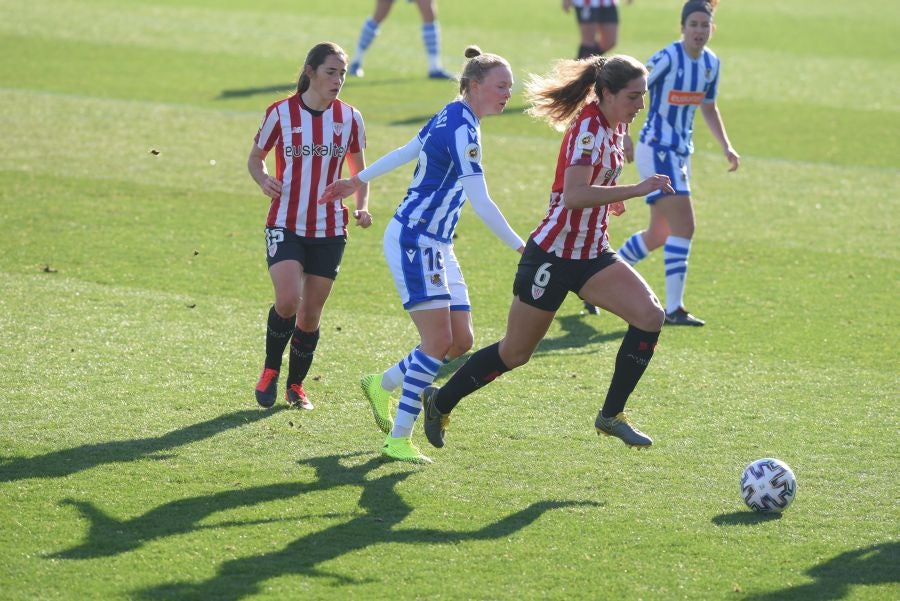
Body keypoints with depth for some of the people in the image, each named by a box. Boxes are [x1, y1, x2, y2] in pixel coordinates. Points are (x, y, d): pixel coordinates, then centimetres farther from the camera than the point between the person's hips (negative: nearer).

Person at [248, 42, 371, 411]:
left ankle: (296, 385, 25)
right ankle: (270, 370, 5)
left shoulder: (349, 118, 2)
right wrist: (263, 180, -15)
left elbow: (359, 169, 14)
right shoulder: (281, 113, -6)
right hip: (285, 225, -3)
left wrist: (362, 207, -3)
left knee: (310, 314, 6)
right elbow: (255, 157, 7)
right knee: (287, 300, -21)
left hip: (329, 230, 3)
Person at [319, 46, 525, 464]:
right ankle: (398, 440, -9)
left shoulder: (451, 118, 11)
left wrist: (358, 181, 35)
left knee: (460, 342, 6)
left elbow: (407, 151, 24)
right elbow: (481, 202, -23)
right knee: (438, 340, -14)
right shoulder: (462, 129, -19)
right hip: (414, 240, -10)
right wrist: (520, 247, -19)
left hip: (436, 245, 10)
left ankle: (382, 386, 27)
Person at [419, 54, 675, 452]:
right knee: (515, 353, 6)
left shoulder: (614, 126, 4)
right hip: (553, 255, -8)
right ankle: (441, 402, 29)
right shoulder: (589, 130, -22)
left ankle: (611, 415, -2)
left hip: (591, 254, 8)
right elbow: (573, 196, -37)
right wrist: (636, 190, -38)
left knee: (650, 316, -13)